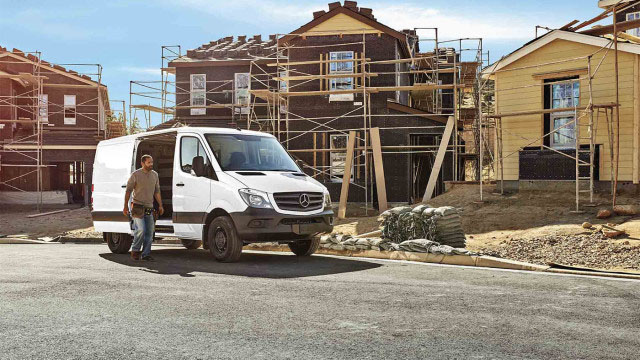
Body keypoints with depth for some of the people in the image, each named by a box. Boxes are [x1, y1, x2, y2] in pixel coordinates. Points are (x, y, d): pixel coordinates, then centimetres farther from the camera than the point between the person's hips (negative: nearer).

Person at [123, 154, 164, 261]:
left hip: (149, 208, 5)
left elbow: (157, 191, 17)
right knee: (141, 230, -14)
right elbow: (128, 191, -3)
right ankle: (135, 250, 5)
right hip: (138, 207, -5)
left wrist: (160, 205, 11)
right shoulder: (135, 175, -5)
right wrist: (125, 206, -7)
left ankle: (146, 254, 12)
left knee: (149, 232, 4)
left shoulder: (155, 175, 11)